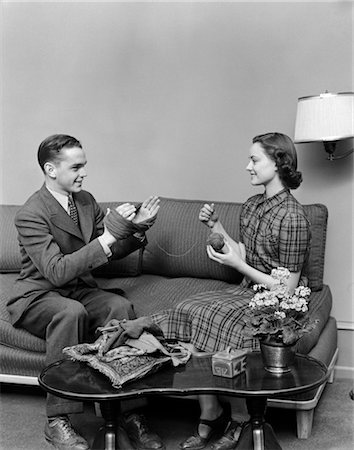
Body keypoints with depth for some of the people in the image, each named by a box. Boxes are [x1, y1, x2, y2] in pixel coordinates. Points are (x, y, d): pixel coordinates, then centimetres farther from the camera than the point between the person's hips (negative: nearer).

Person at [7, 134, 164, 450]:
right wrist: (108, 236, -32)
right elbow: (57, 272, -28)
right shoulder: (31, 215, -17)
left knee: (121, 306, -26)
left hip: (81, 291, 6)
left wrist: (137, 228, -6)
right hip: (38, 296, -5)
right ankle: (57, 421, -29)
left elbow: (112, 252, 14)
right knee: (71, 312, -38)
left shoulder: (86, 201, 6)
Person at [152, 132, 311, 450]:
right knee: (188, 313, -18)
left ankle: (240, 420, -5)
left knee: (214, 321, -28)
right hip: (247, 292, 7)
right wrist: (216, 227, 7)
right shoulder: (251, 206, 9)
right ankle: (209, 418, -9)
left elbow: (286, 287, -15)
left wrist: (238, 265, -17)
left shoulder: (292, 218, -16)